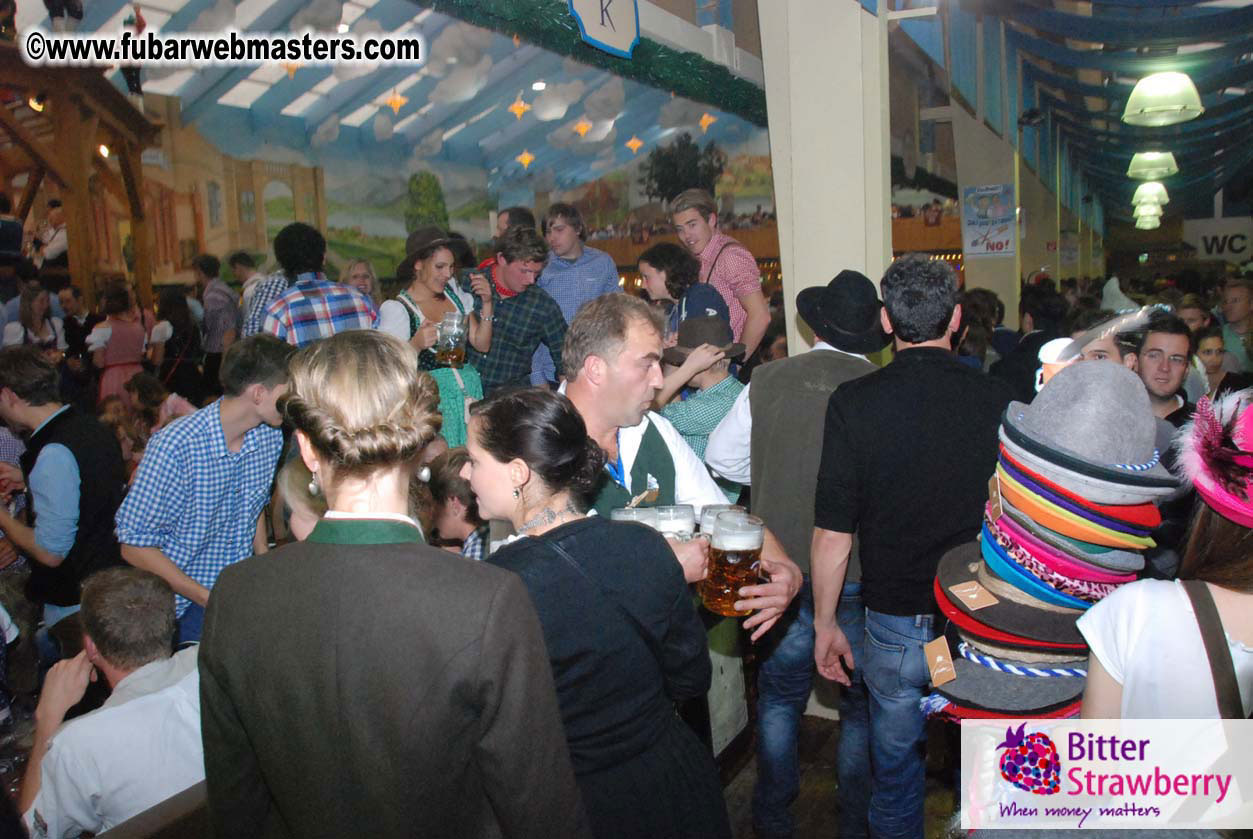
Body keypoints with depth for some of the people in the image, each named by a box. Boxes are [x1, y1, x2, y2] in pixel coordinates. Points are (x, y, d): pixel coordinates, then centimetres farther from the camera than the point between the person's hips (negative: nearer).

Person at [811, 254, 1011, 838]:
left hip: (896, 621, -1)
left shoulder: (854, 402, -13)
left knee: (896, 767, 18)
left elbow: (833, 532, -10)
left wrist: (825, 624, 2)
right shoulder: (997, 399, -9)